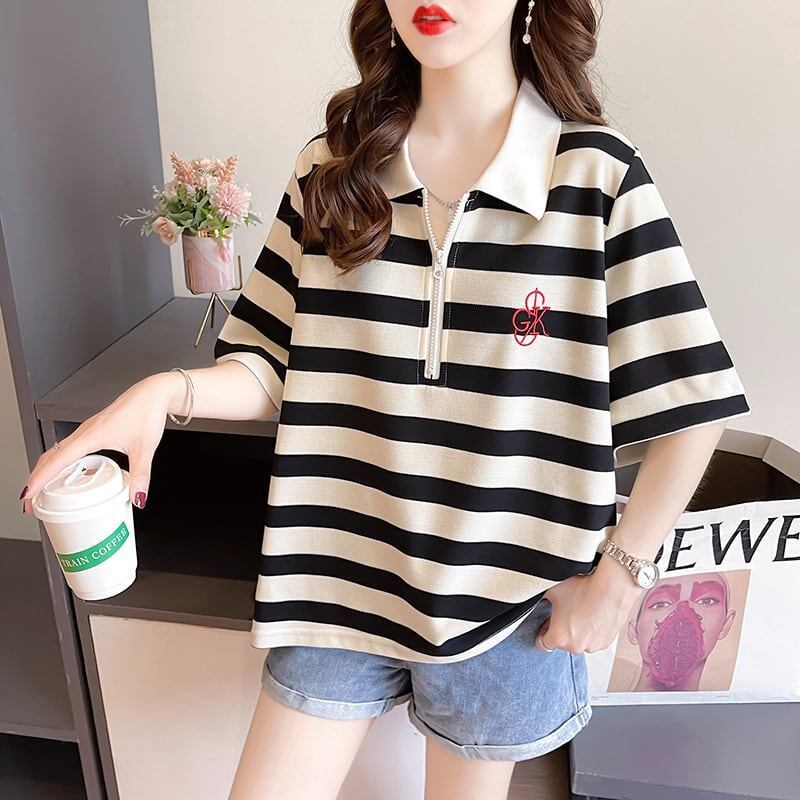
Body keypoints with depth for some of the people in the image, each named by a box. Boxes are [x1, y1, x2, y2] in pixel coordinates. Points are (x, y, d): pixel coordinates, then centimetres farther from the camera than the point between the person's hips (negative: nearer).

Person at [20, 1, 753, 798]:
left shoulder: (598, 176, -11)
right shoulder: (331, 169, -2)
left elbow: (689, 412, -8)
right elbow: (277, 369, 2)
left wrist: (617, 574, -8)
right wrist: (172, 389, -17)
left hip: (506, 591, -1)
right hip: (342, 571, 2)